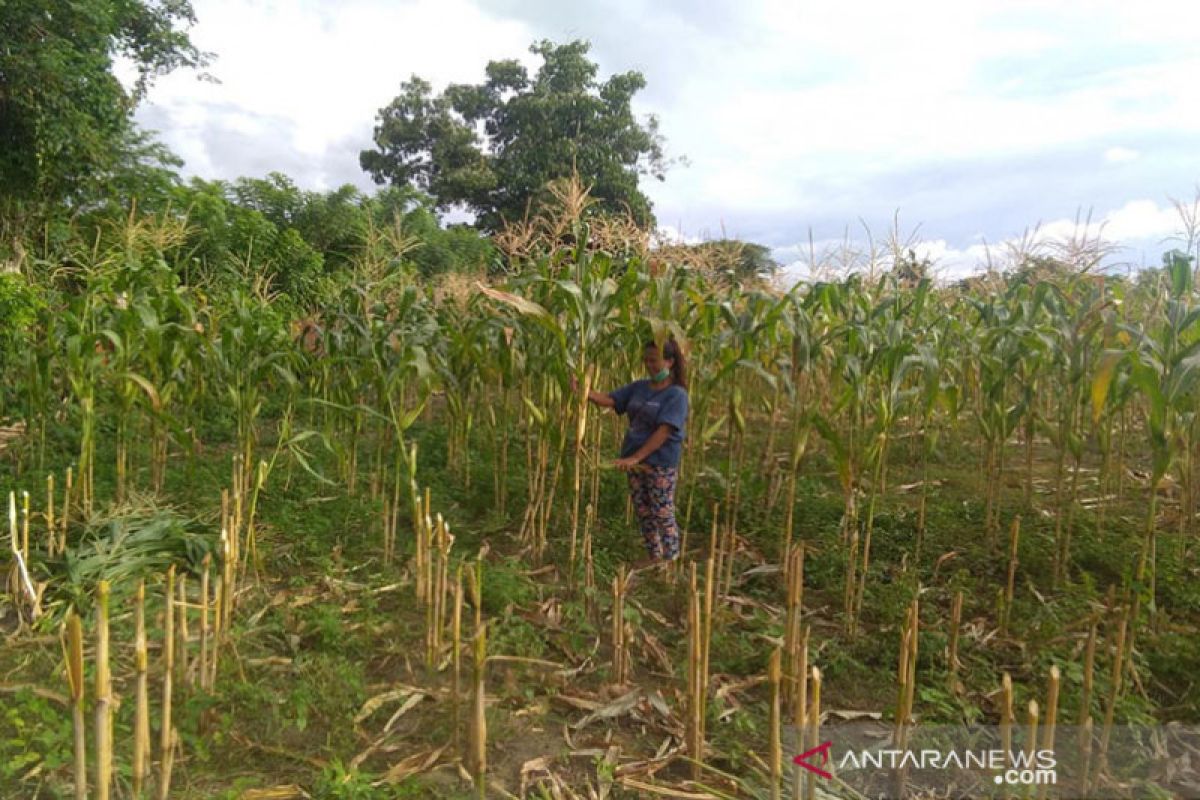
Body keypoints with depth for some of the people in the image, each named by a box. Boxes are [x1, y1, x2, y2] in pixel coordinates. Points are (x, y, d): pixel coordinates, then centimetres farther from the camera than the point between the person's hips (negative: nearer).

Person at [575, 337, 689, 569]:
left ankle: (671, 560, 20)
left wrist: (635, 458, -26)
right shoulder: (639, 387, 7)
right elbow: (609, 400, 3)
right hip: (635, 461, 7)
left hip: (661, 464, -7)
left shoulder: (676, 394, -13)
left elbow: (663, 432, -21)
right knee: (642, 511, 15)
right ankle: (654, 556, 31)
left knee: (663, 514, 3)